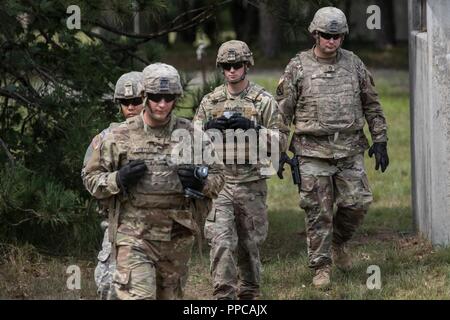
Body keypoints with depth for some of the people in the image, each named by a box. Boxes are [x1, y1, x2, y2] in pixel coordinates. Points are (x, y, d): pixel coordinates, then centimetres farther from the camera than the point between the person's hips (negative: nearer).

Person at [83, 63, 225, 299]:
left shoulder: (191, 135, 5)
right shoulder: (121, 136, -1)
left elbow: (217, 177, 12)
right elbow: (91, 179, 4)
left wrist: (200, 182, -11)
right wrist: (119, 180, -16)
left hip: (177, 239, 3)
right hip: (133, 238, -3)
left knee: (171, 296, 14)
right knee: (138, 297, -16)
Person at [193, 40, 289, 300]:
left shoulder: (264, 101, 1)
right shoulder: (210, 102, 8)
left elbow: (281, 139, -3)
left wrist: (253, 128, -17)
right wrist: (209, 129, -10)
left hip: (252, 183, -1)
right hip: (218, 181, 1)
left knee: (250, 242, 10)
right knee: (221, 240, -11)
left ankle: (249, 292, 25)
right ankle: (224, 294, -11)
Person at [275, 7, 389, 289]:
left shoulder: (353, 64, 6)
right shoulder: (298, 67, -1)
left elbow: (372, 105, 12)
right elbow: (282, 111, 2)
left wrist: (380, 141, 7)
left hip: (350, 149, 3)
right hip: (313, 152, -2)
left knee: (358, 203, -1)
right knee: (318, 212, -2)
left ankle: (339, 241, 27)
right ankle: (321, 267, 7)